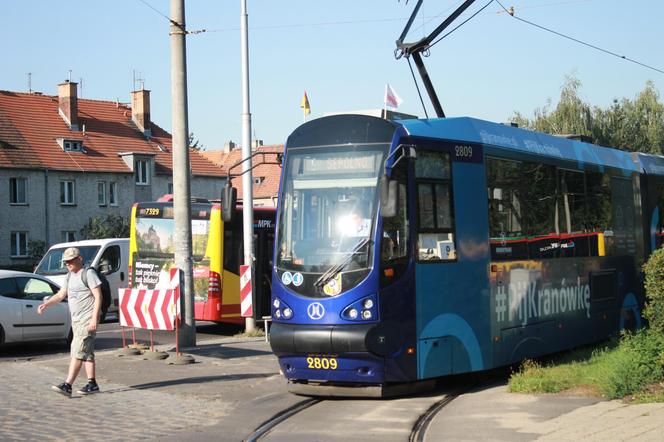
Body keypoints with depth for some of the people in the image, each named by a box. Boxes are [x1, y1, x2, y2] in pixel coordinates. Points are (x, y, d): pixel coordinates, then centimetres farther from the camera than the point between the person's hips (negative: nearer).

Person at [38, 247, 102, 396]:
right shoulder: (70, 276, 16)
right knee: (87, 353, 11)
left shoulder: (88, 274, -11)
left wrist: (94, 319, -20)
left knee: (77, 352, -13)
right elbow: (61, 294, 21)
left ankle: (67, 385, -18)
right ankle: (92, 384, 16)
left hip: (87, 320, -9)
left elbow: (98, 297, -14)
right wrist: (46, 304, 4)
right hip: (76, 320, 9)